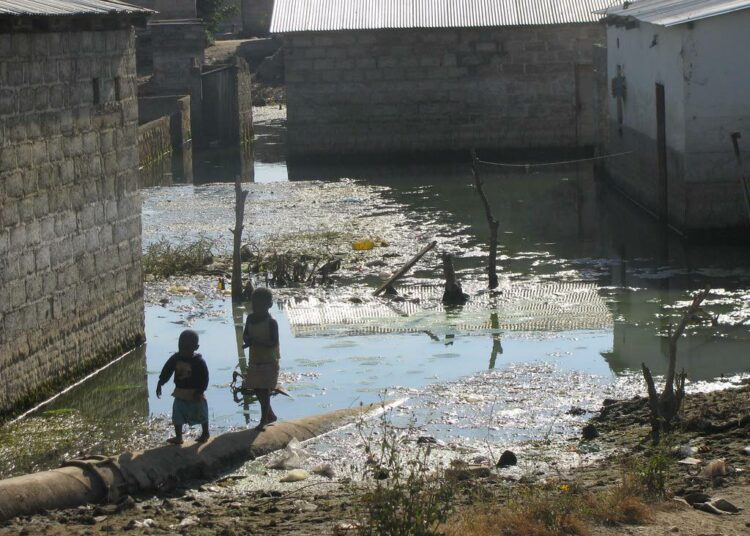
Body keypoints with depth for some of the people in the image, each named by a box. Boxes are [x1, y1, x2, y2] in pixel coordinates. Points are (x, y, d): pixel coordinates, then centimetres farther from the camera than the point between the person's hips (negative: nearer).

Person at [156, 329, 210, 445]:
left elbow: (204, 378, -17)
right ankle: (178, 437, 16)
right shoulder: (175, 359, -4)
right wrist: (160, 384, -2)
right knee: (177, 416, 5)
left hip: (195, 395, -4)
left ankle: (205, 434, 31)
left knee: (202, 415, 11)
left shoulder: (199, 362, -18)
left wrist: (199, 392, -22)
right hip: (180, 393, 4)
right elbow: (166, 371, 3)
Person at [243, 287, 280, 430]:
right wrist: (248, 340, -14)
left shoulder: (271, 322, -16)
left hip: (269, 361, -7)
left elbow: (274, 342, -20)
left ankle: (264, 420, 8)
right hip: (254, 359, 7)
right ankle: (270, 415, 29)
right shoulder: (250, 318, 3)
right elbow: (245, 335, 10)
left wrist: (256, 342, -30)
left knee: (264, 389, -2)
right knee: (257, 389, 13)